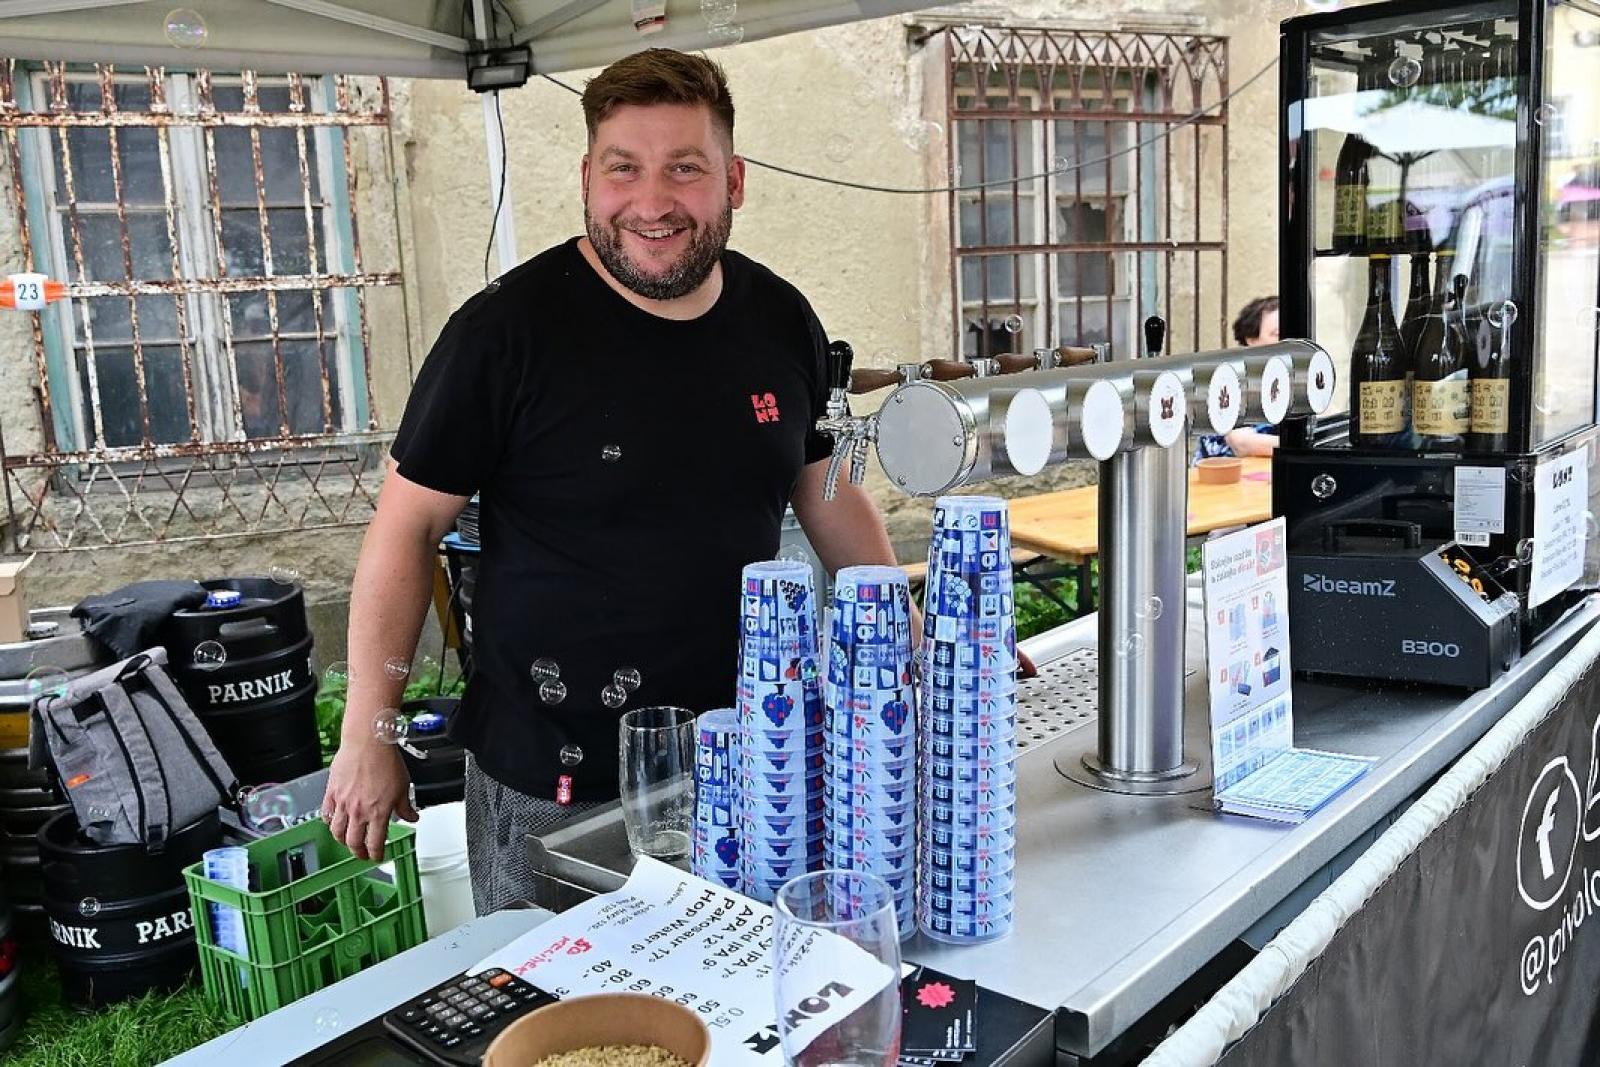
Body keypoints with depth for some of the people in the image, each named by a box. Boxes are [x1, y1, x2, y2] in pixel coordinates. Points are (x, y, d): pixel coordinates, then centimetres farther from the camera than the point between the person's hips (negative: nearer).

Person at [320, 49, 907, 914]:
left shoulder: (781, 321, 1)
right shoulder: (507, 329, -13)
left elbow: (829, 494, 13)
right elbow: (408, 526, -8)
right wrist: (367, 736, -8)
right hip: (550, 786, -4)